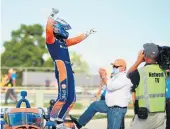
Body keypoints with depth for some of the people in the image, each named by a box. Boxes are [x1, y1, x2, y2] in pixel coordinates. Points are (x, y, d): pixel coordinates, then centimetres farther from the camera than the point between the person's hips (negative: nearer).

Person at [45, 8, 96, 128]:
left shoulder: (63, 42, 24)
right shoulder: (51, 40, -1)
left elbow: (76, 40, 37)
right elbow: (49, 30, -21)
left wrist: (87, 33, 44)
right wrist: (52, 16, -19)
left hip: (69, 72, 9)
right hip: (62, 71, -9)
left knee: (71, 100, 10)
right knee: (63, 98, -17)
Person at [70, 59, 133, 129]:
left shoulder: (124, 78, -18)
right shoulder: (116, 77, 13)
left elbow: (110, 86, -27)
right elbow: (104, 85, 20)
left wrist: (104, 76, -14)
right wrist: (102, 77, 3)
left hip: (117, 109, -10)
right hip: (110, 105, 10)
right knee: (94, 105, 21)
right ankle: (80, 123, 34)